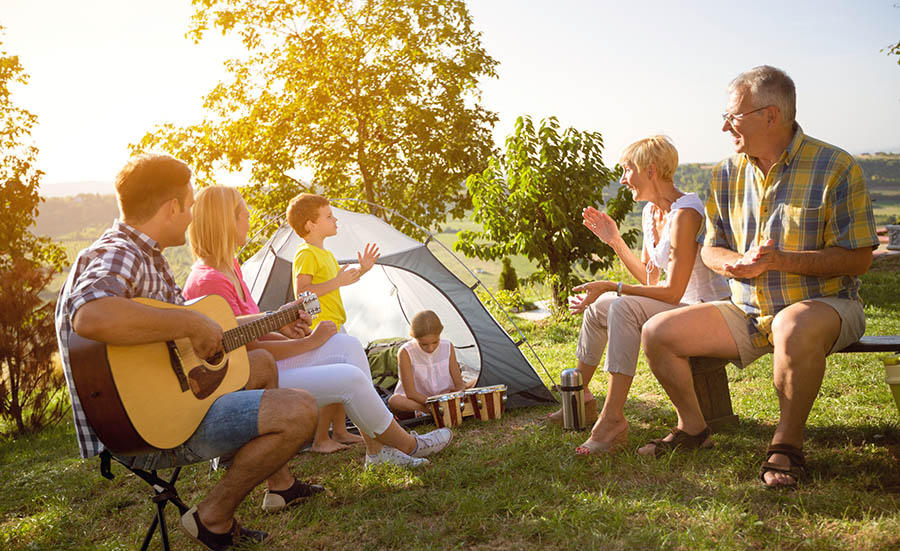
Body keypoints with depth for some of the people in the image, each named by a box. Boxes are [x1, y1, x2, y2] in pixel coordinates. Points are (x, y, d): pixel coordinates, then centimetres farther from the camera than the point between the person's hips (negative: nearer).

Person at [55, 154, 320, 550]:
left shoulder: (147, 257, 13)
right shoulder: (116, 255, -20)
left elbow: (202, 326, 24)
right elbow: (90, 317, -45)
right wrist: (191, 324, -34)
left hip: (167, 394, 11)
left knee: (262, 363, 26)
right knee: (299, 411, -21)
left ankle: (280, 484, 32)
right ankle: (213, 517, -3)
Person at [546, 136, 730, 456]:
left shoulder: (685, 213, -22)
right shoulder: (650, 212, 8)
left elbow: (672, 292, -25)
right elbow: (650, 279, 14)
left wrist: (612, 287, -21)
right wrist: (614, 240, 9)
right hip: (682, 307, 10)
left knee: (624, 307, -30)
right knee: (597, 306, 9)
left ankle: (613, 419, -28)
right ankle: (579, 395, 23)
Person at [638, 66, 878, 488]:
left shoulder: (835, 168, -11)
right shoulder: (726, 174, 5)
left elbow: (858, 259, -12)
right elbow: (710, 250, 11)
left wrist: (779, 260, -24)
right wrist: (740, 262, -14)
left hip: (823, 303, -5)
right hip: (747, 311, 5)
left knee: (795, 327, -41)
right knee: (657, 333, -9)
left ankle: (787, 443, -18)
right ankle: (692, 427, 13)